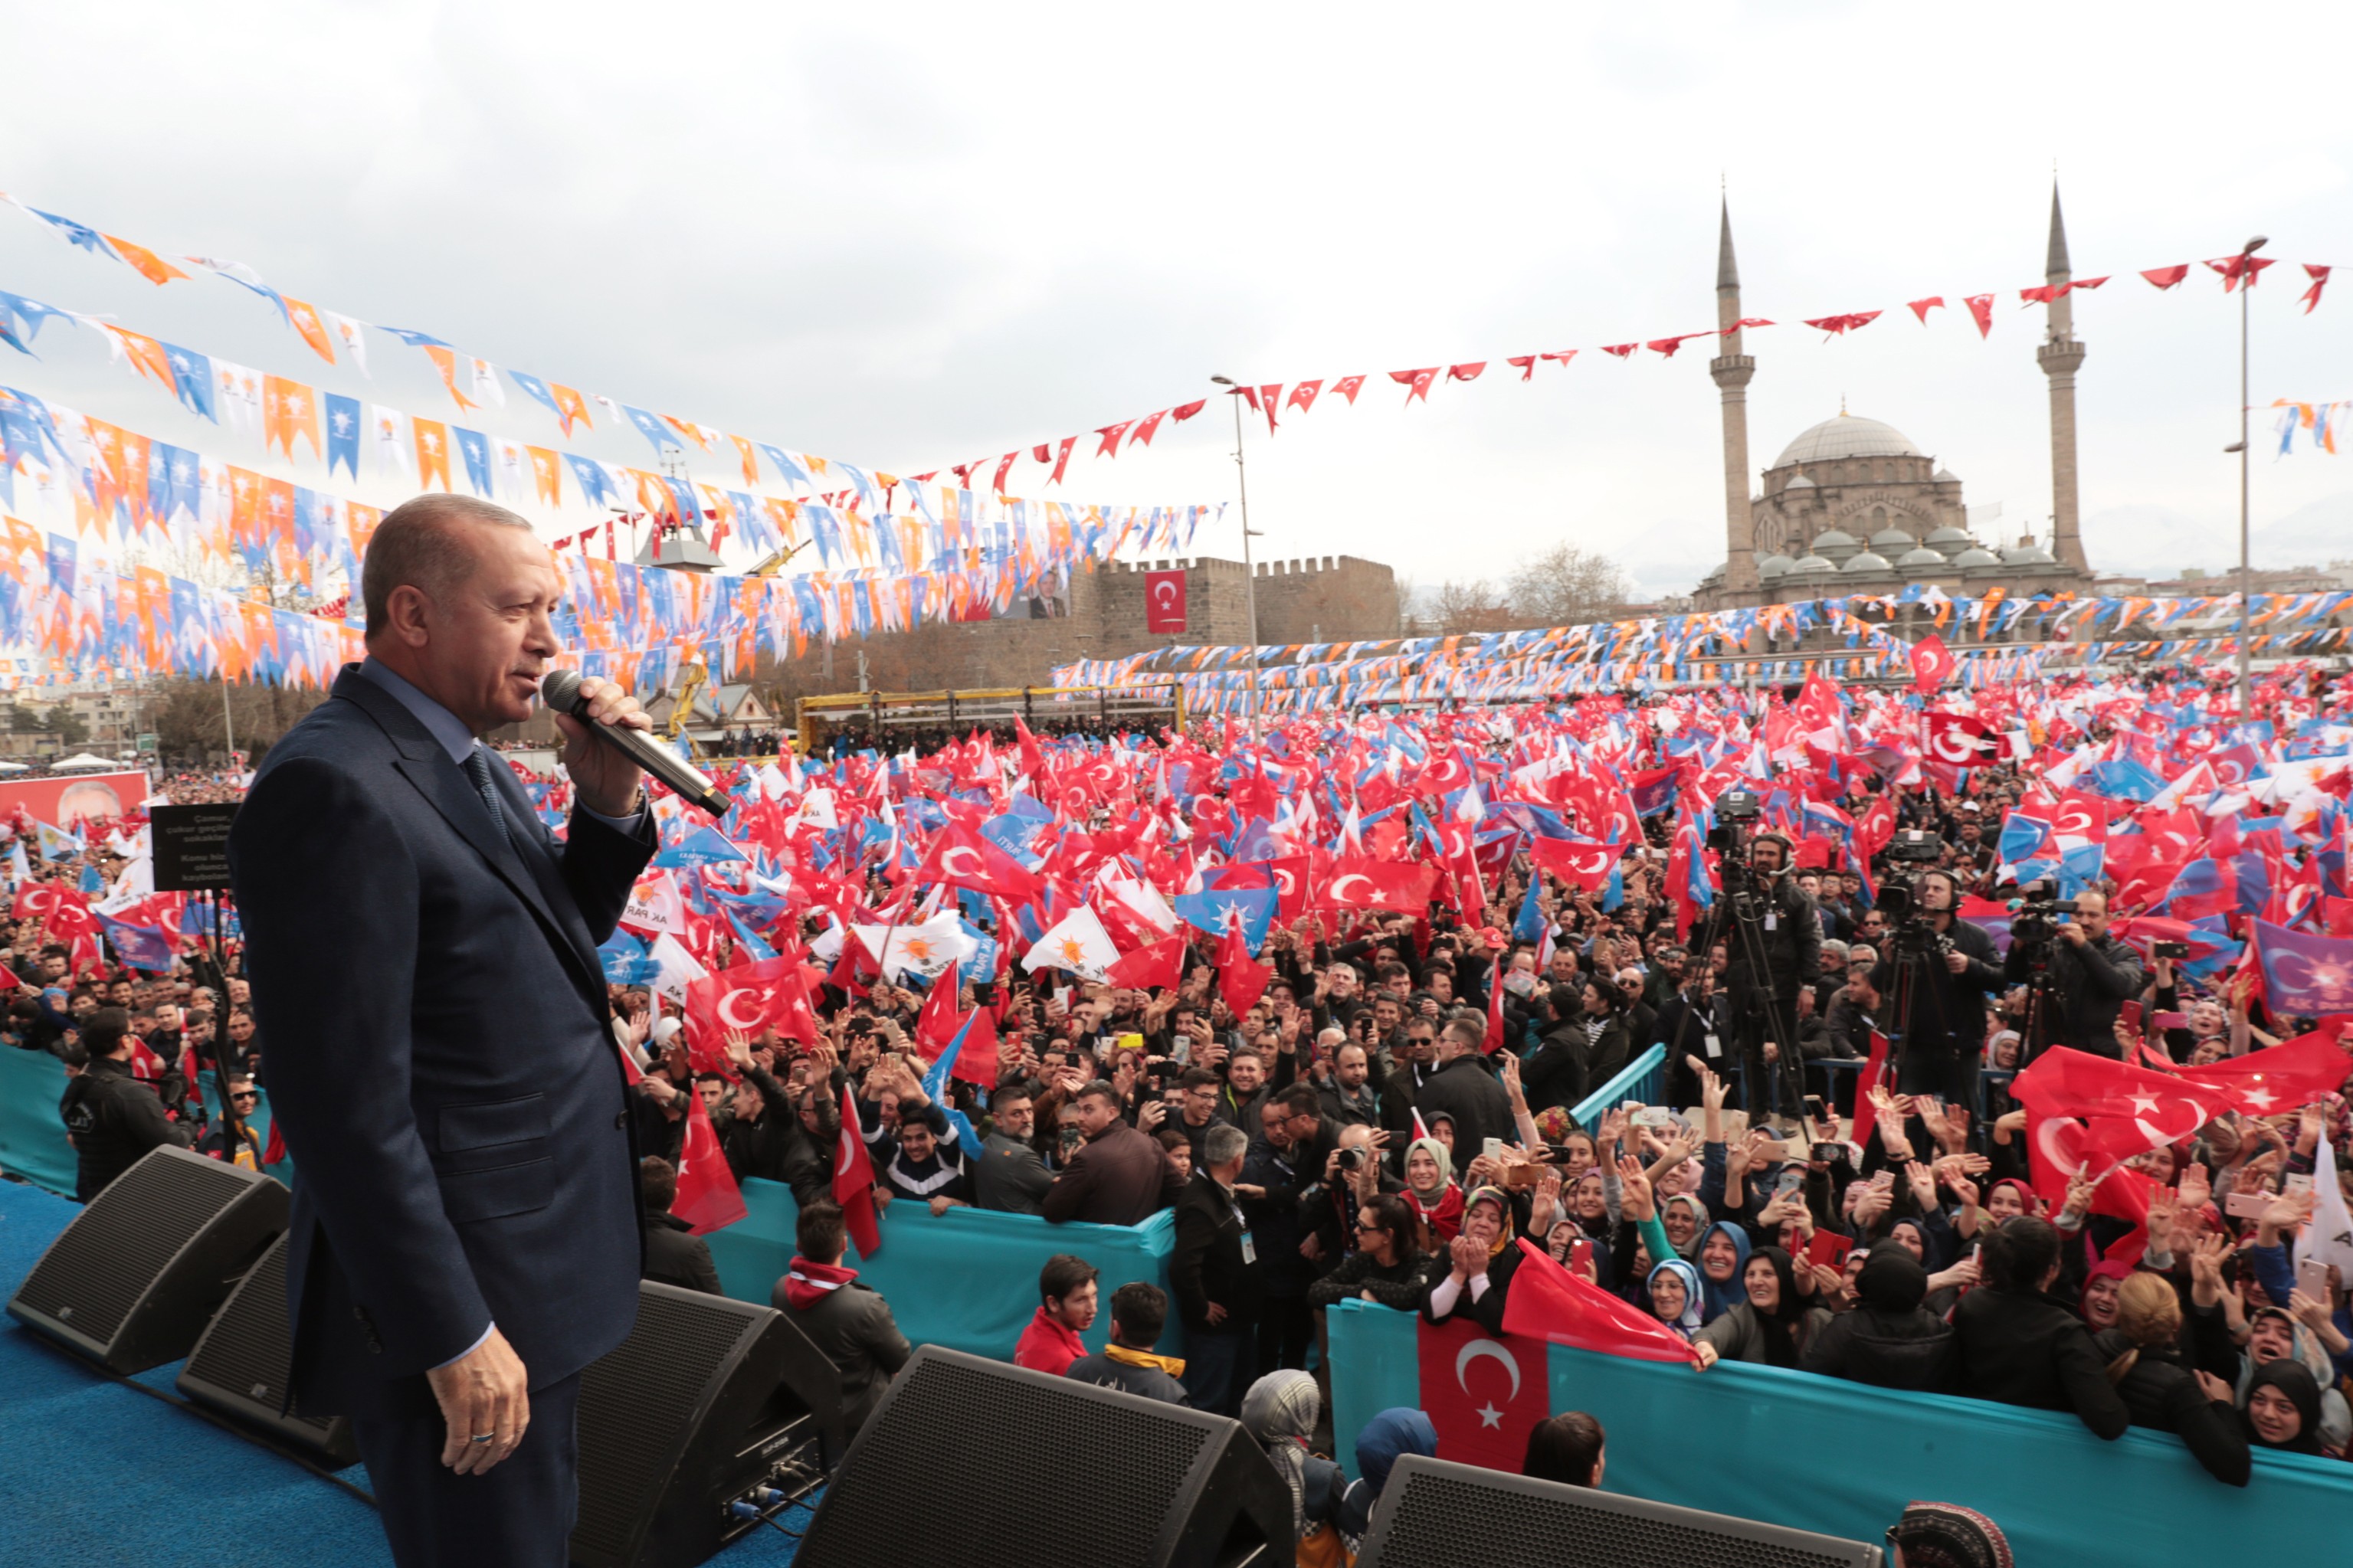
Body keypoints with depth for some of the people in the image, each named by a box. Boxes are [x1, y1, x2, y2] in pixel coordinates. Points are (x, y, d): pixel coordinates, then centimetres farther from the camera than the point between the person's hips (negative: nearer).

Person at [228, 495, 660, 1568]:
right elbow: (347, 1104, -24)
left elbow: (559, 940, 16)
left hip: (543, 1272, 9)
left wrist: (610, 803, -2)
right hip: (460, 1296, -9)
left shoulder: (465, 759, 8)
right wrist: (452, 1336, -21)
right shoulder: (332, 788, -22)